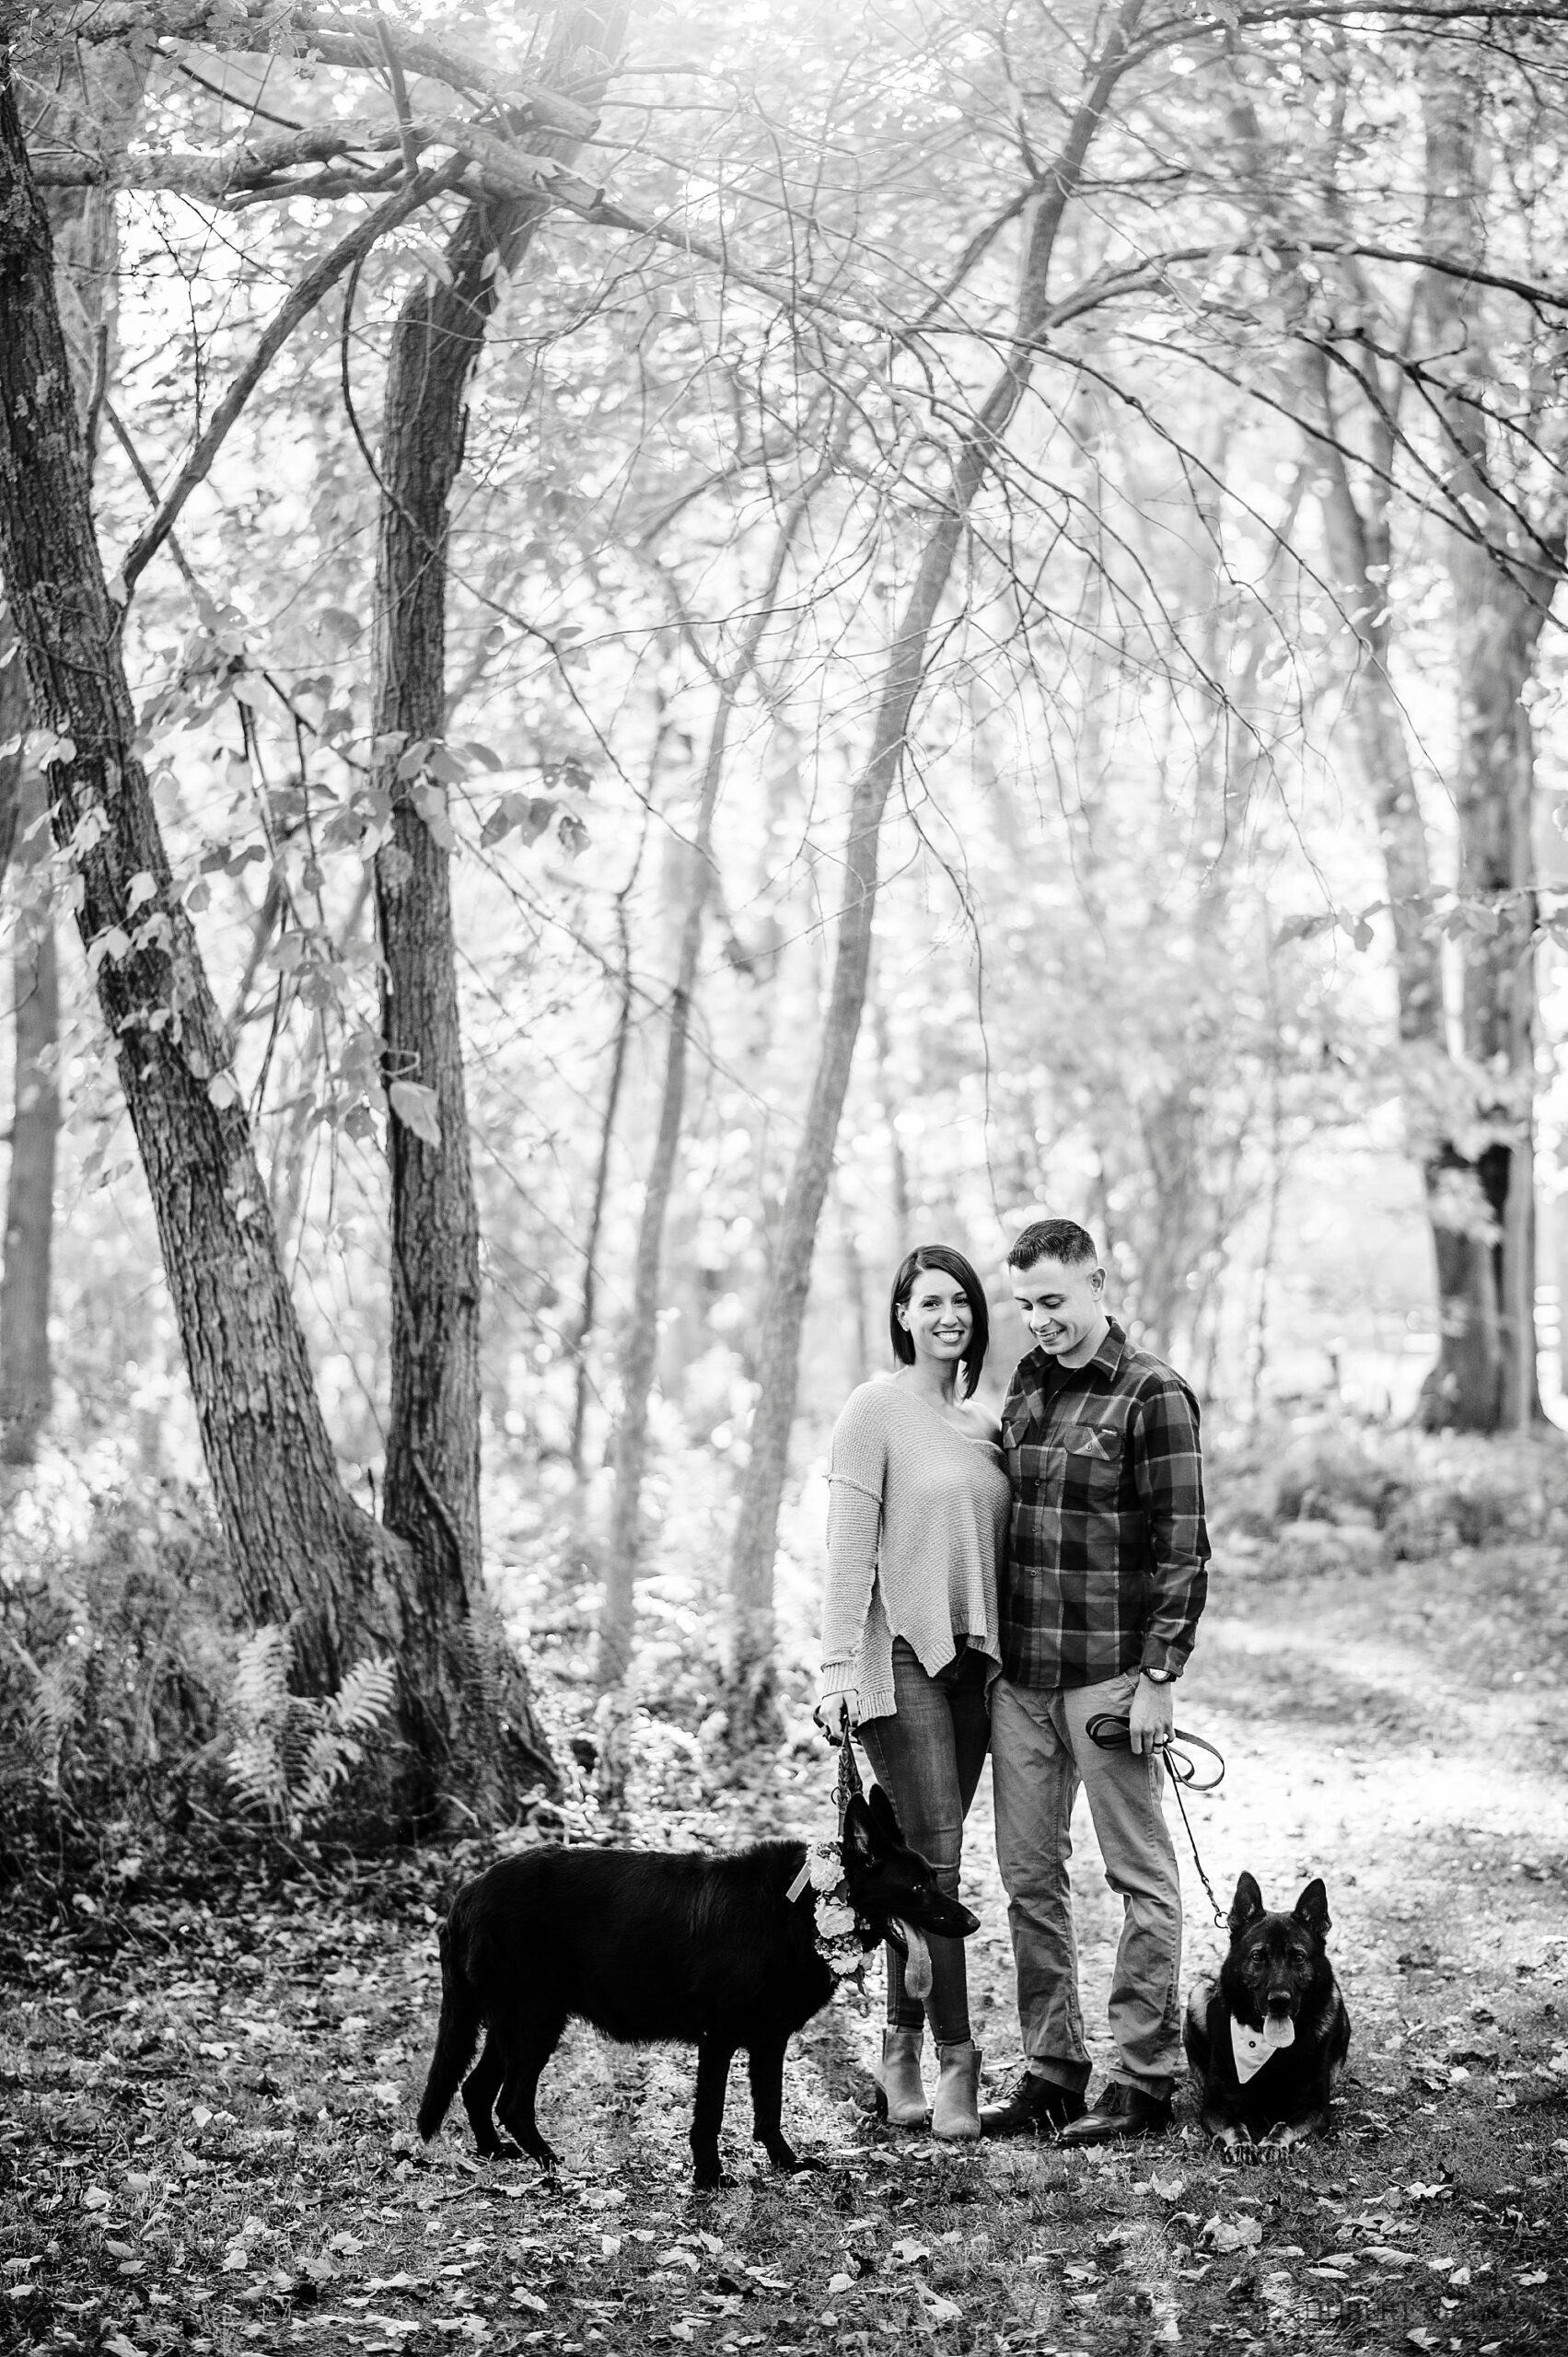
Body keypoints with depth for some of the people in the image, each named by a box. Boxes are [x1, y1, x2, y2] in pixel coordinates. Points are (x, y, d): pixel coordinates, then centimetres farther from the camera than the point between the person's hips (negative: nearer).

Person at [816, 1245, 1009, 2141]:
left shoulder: (988, 1423, 14)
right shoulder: (876, 1410, -5)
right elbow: (849, 1551, -9)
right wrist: (840, 1671, -15)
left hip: (973, 1661, 6)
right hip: (901, 1658, -6)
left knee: (922, 1864, 9)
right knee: (935, 1859, -11)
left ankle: (902, 2050, 15)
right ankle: (957, 2058, -7)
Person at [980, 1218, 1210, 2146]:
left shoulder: (1153, 1395, -8)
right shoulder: (1024, 1386, 12)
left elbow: (1183, 1548, -11)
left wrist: (1158, 1676, -15)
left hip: (1111, 1676, -7)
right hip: (1019, 1677, 7)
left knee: (1142, 1877, 2)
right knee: (1030, 1877, 10)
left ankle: (1146, 2078, 7)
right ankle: (1052, 2069, 19)